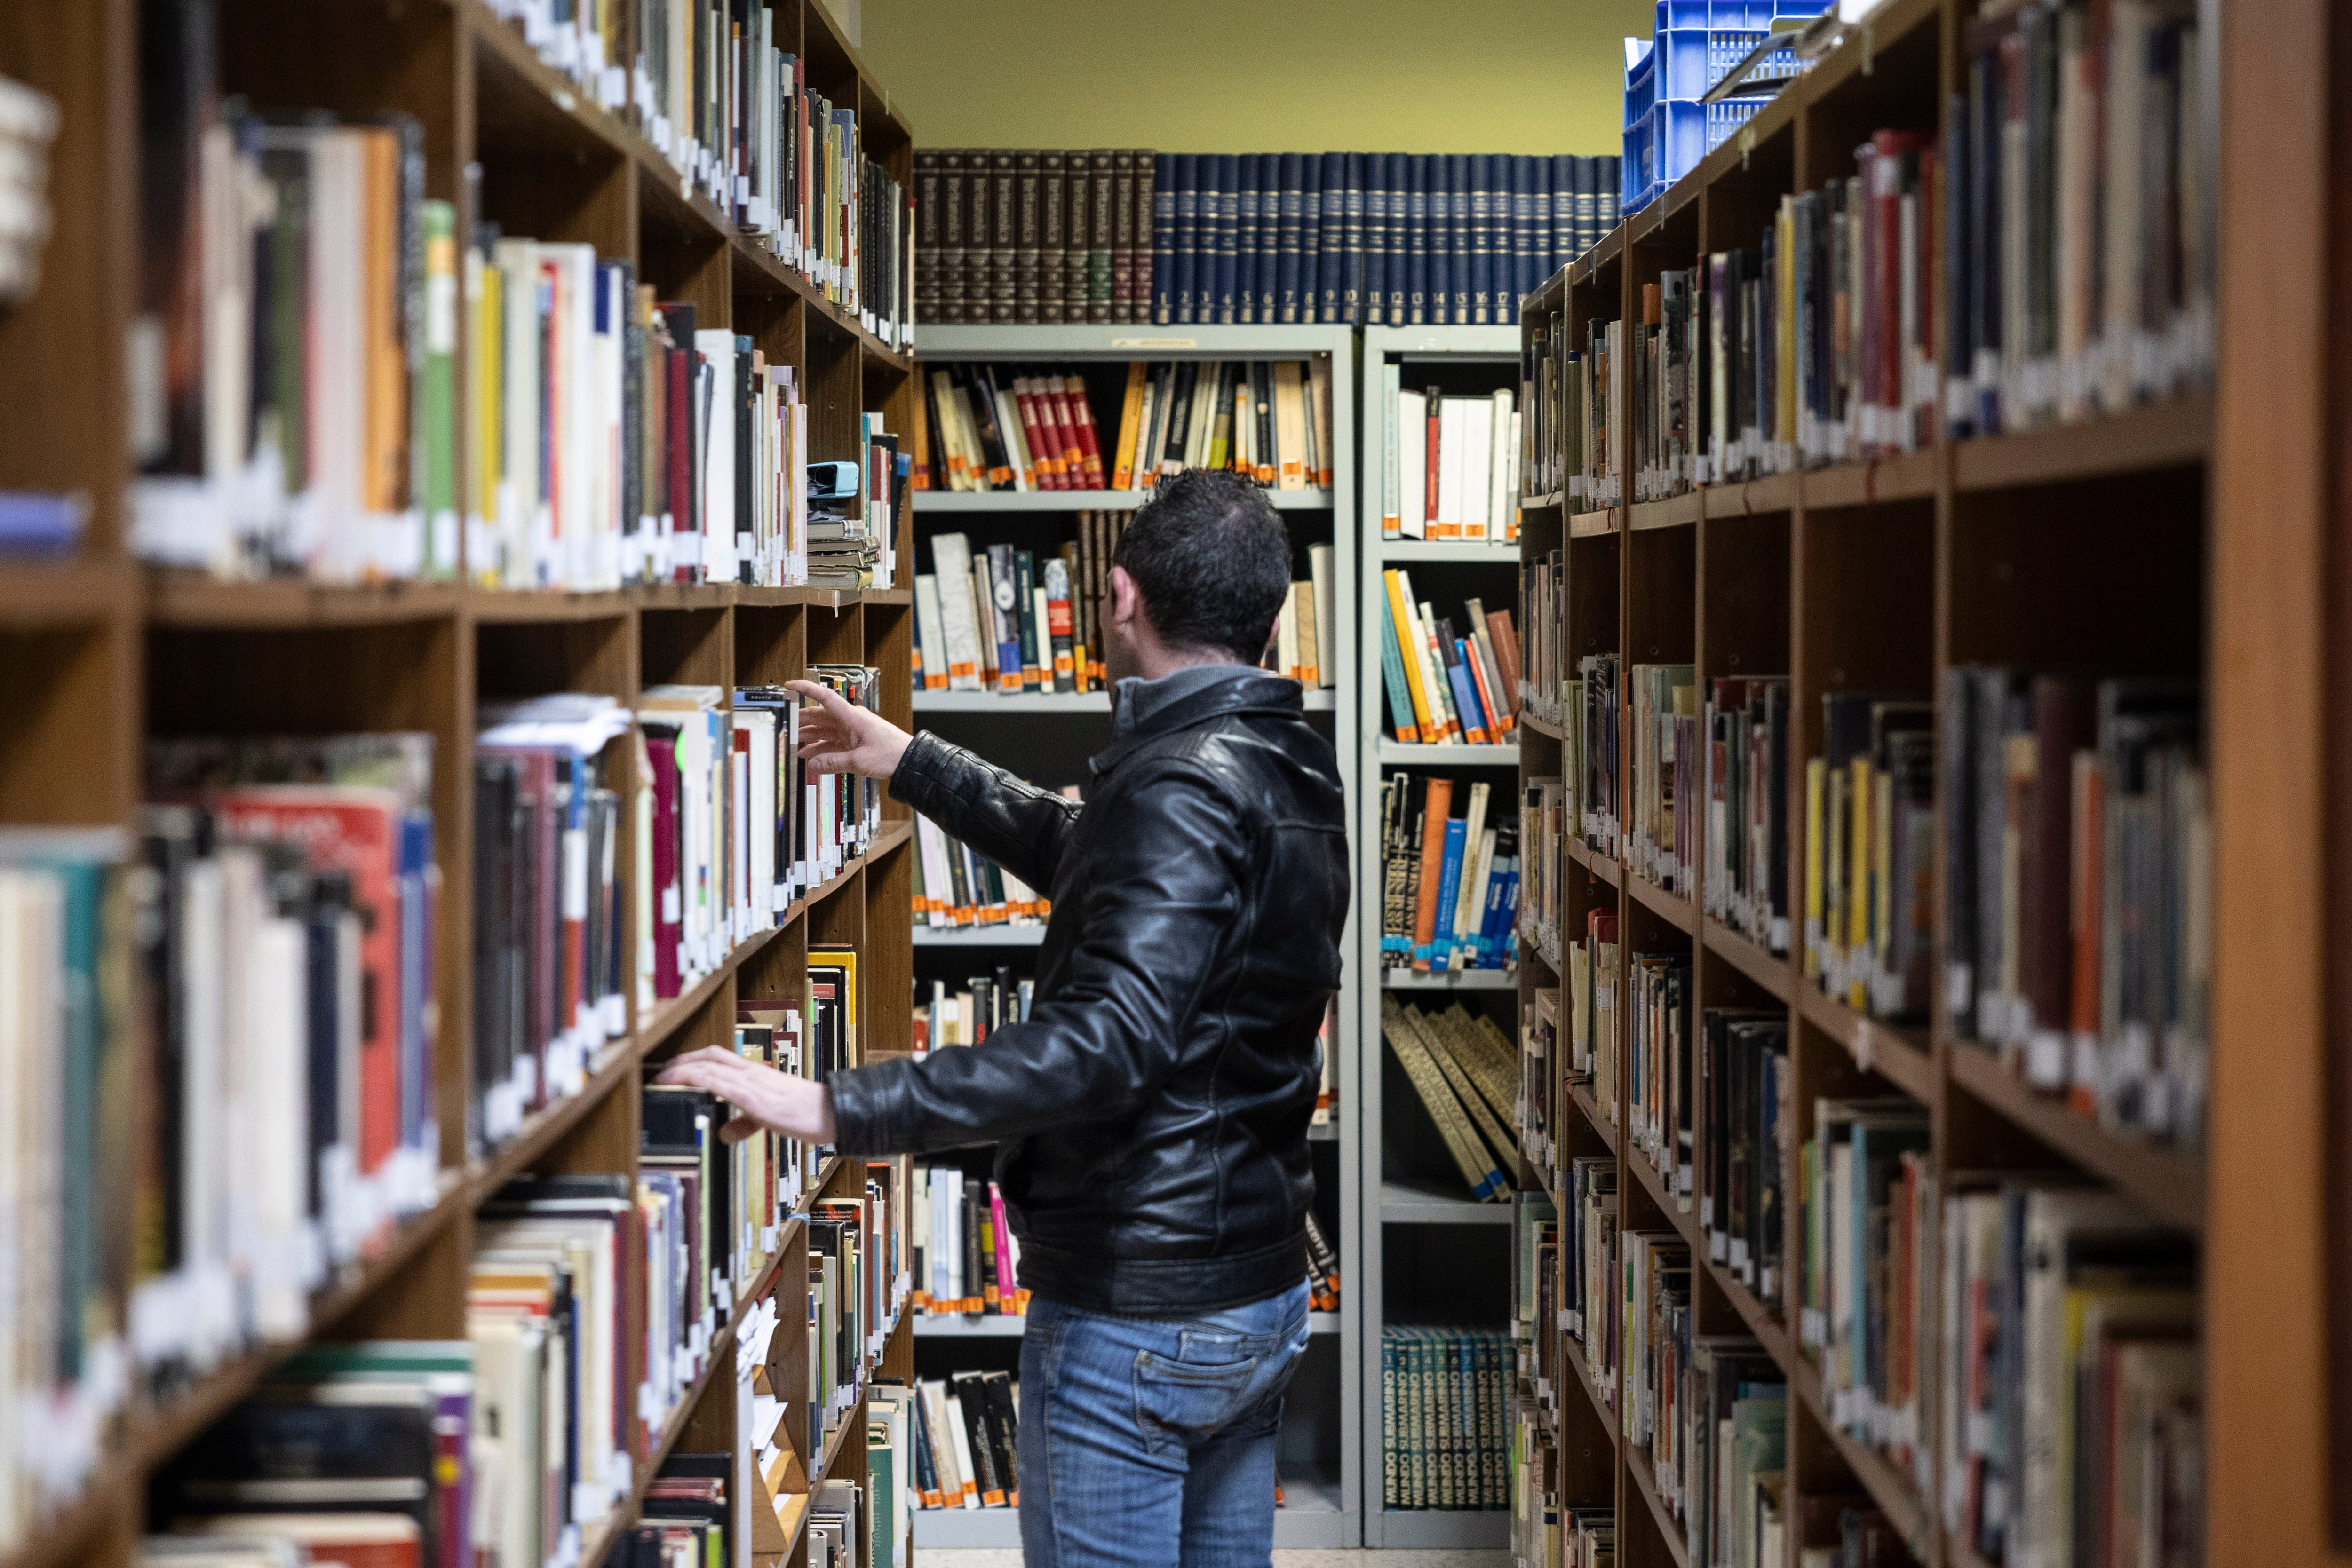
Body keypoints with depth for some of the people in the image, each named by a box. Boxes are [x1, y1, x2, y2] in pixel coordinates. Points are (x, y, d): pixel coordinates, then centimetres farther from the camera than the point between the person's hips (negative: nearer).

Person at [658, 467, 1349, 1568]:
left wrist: (838, 1110, -37)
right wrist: (906, 763, 33)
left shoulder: (1177, 788, -21)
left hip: (1132, 1310, -9)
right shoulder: (1288, 773, 9)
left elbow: (1107, 1040, -34)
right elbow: (1087, 860, 27)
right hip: (1263, 1294, 9)